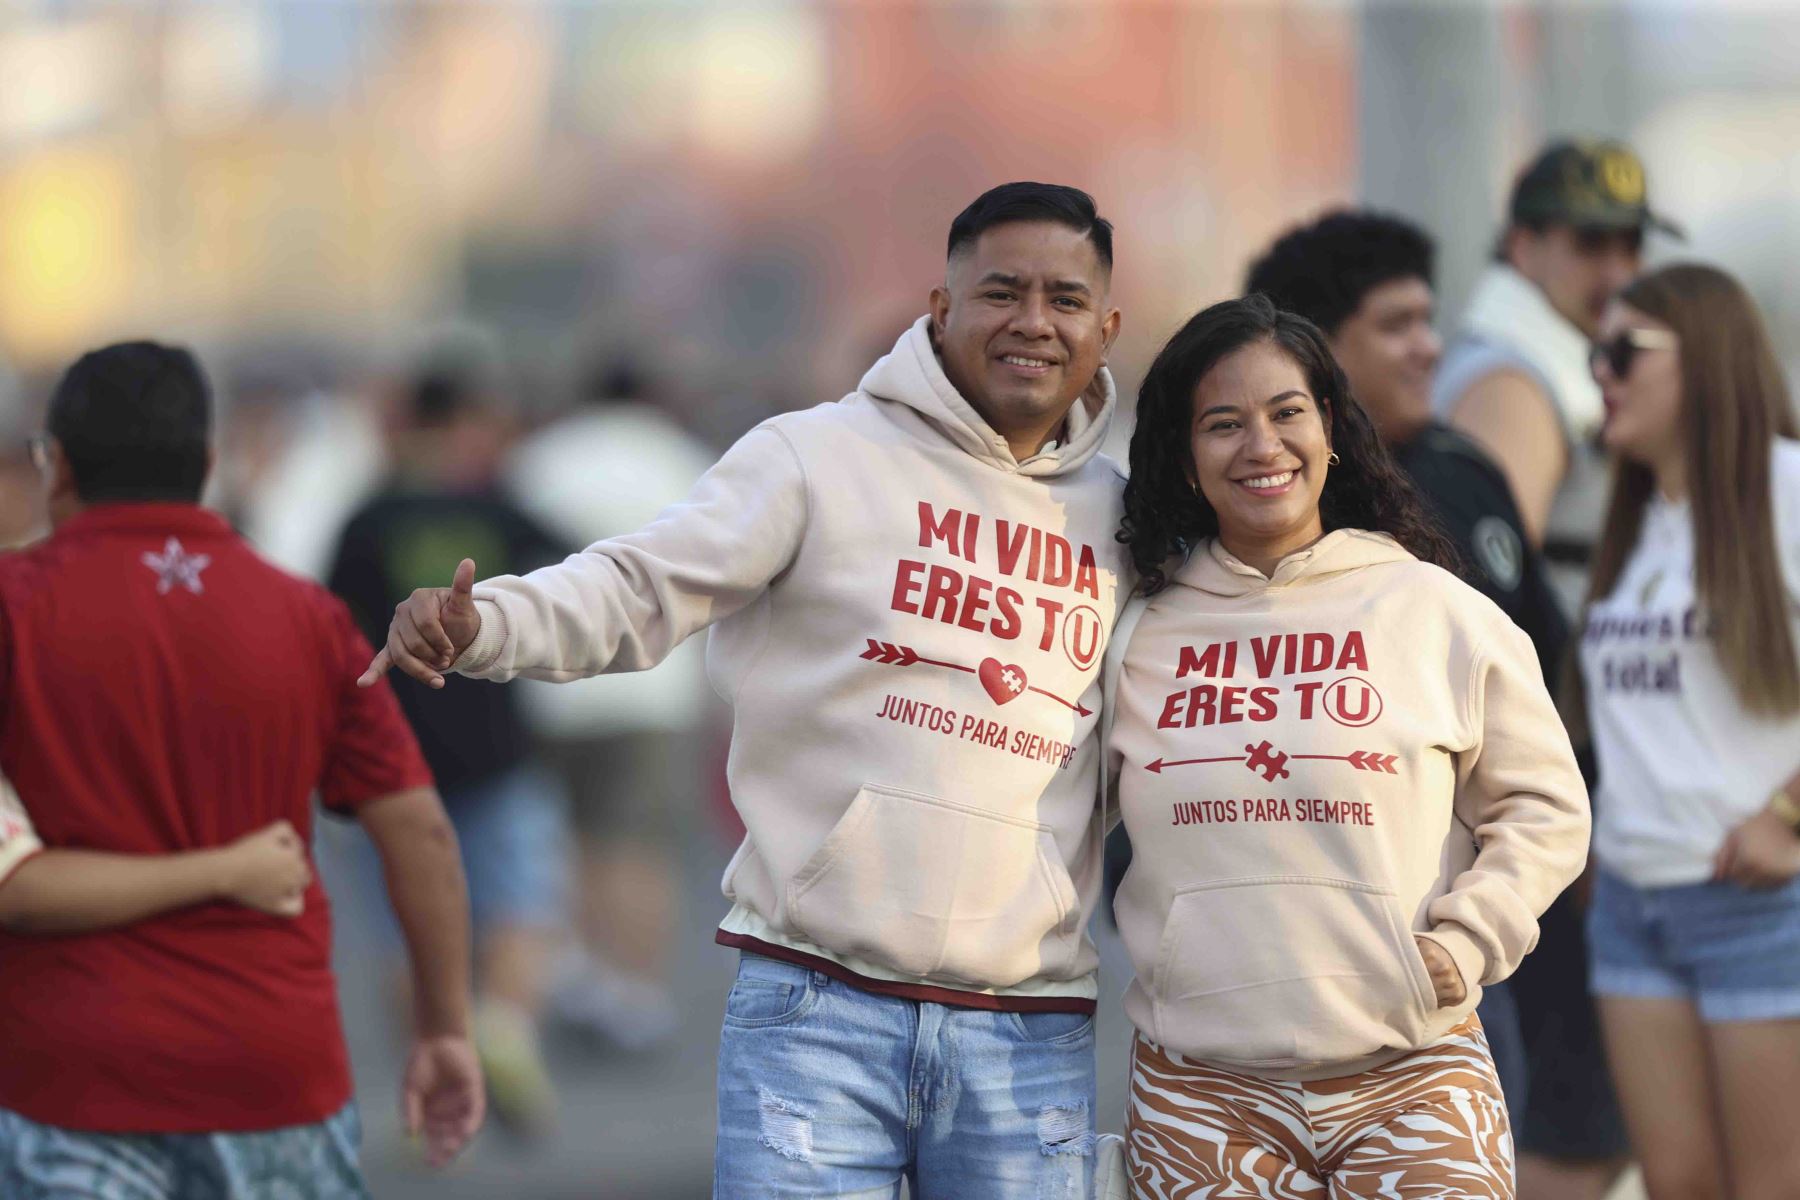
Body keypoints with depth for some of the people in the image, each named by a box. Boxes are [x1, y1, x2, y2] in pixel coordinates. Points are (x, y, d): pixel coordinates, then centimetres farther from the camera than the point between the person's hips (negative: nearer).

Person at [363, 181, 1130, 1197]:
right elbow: (642, 591, -9)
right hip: (820, 1007, -4)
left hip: (1030, 1037, 4)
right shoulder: (821, 456, 0)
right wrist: (481, 625, -26)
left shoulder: (1117, 517, 13)